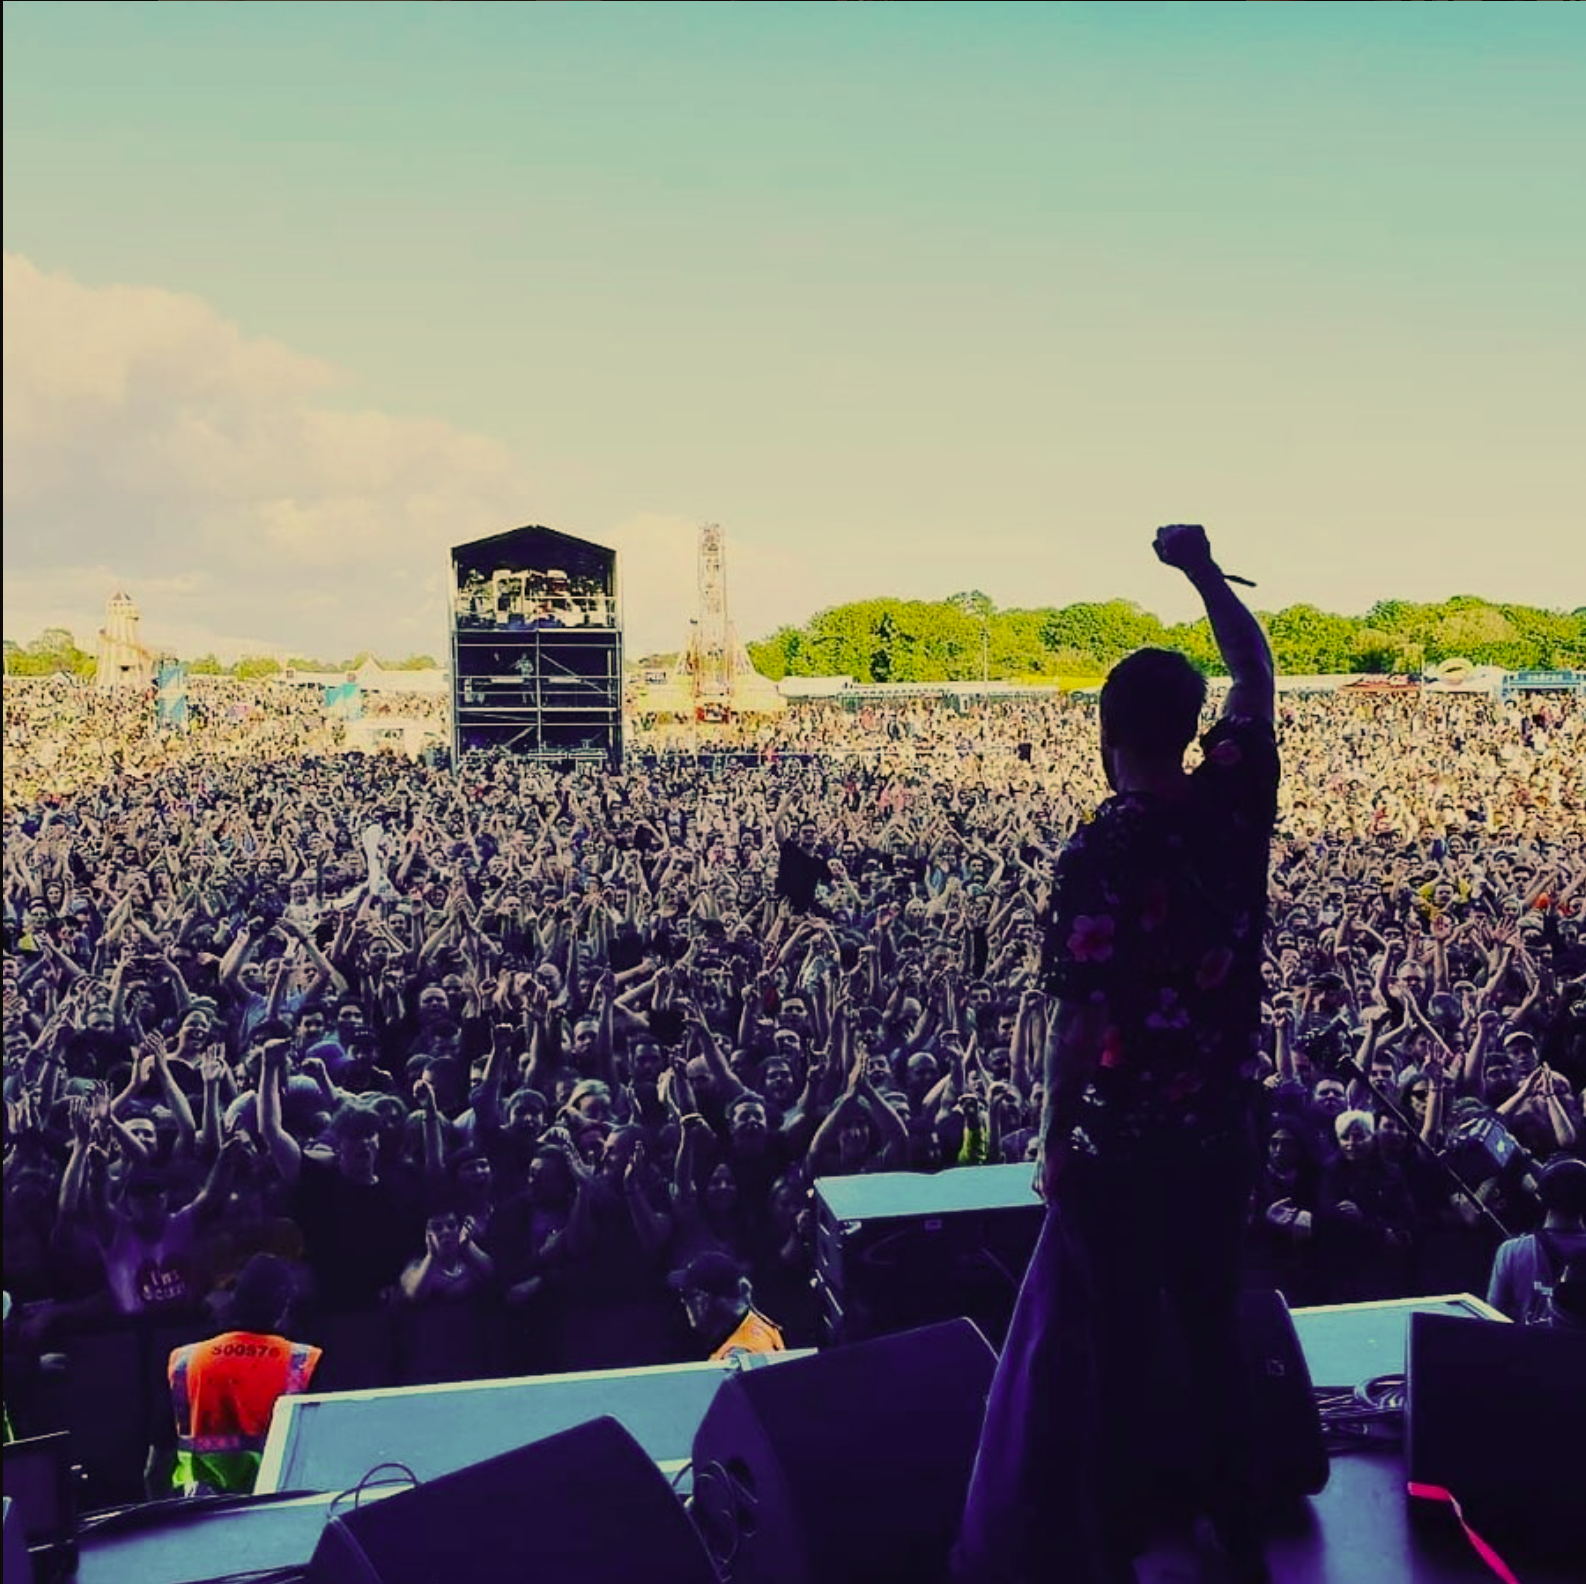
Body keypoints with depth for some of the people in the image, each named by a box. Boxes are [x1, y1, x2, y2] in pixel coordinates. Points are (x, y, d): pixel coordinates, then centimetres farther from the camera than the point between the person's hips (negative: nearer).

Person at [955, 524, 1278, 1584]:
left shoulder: (1100, 851, -20)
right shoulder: (1238, 801, -6)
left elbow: (1080, 1019, -18)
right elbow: (1256, 671, 11)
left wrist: (1055, 1139, -7)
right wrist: (1204, 571, 19)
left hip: (1120, 1145, -5)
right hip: (1225, 1131, 5)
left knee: (1115, 1354, 9)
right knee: (1216, 1330, 21)